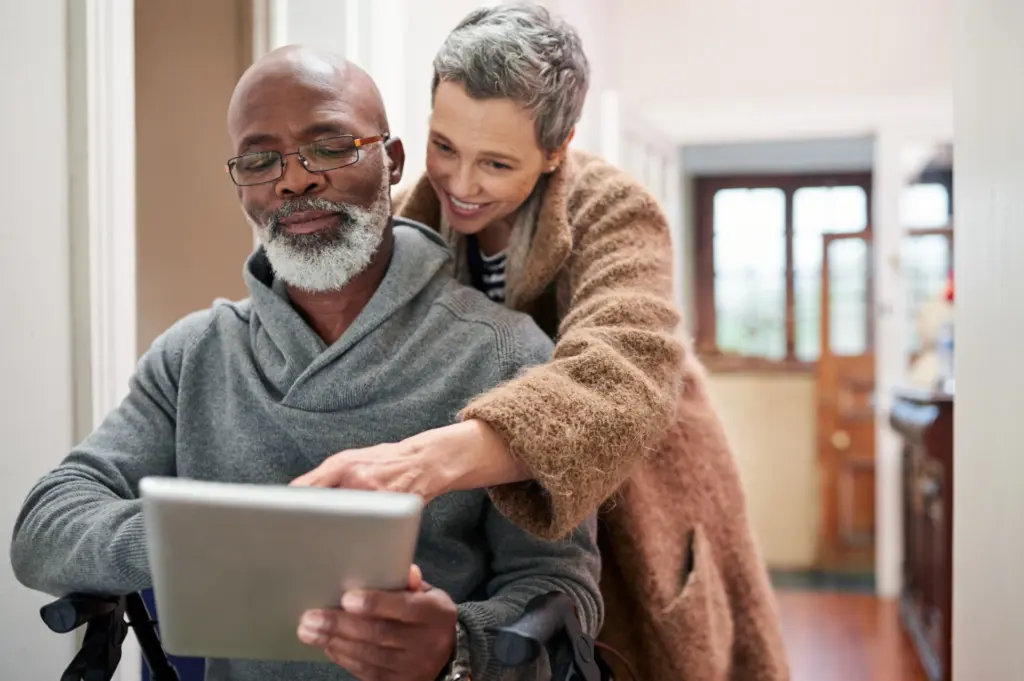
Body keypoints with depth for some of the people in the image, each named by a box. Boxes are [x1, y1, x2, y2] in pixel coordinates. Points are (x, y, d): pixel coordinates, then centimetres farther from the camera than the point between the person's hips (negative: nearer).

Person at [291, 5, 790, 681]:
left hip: (633, 519, -3)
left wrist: (433, 457, -60)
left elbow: (623, 380, -44)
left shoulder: (612, 214, -24)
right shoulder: (409, 221, -9)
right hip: (488, 527, 4)